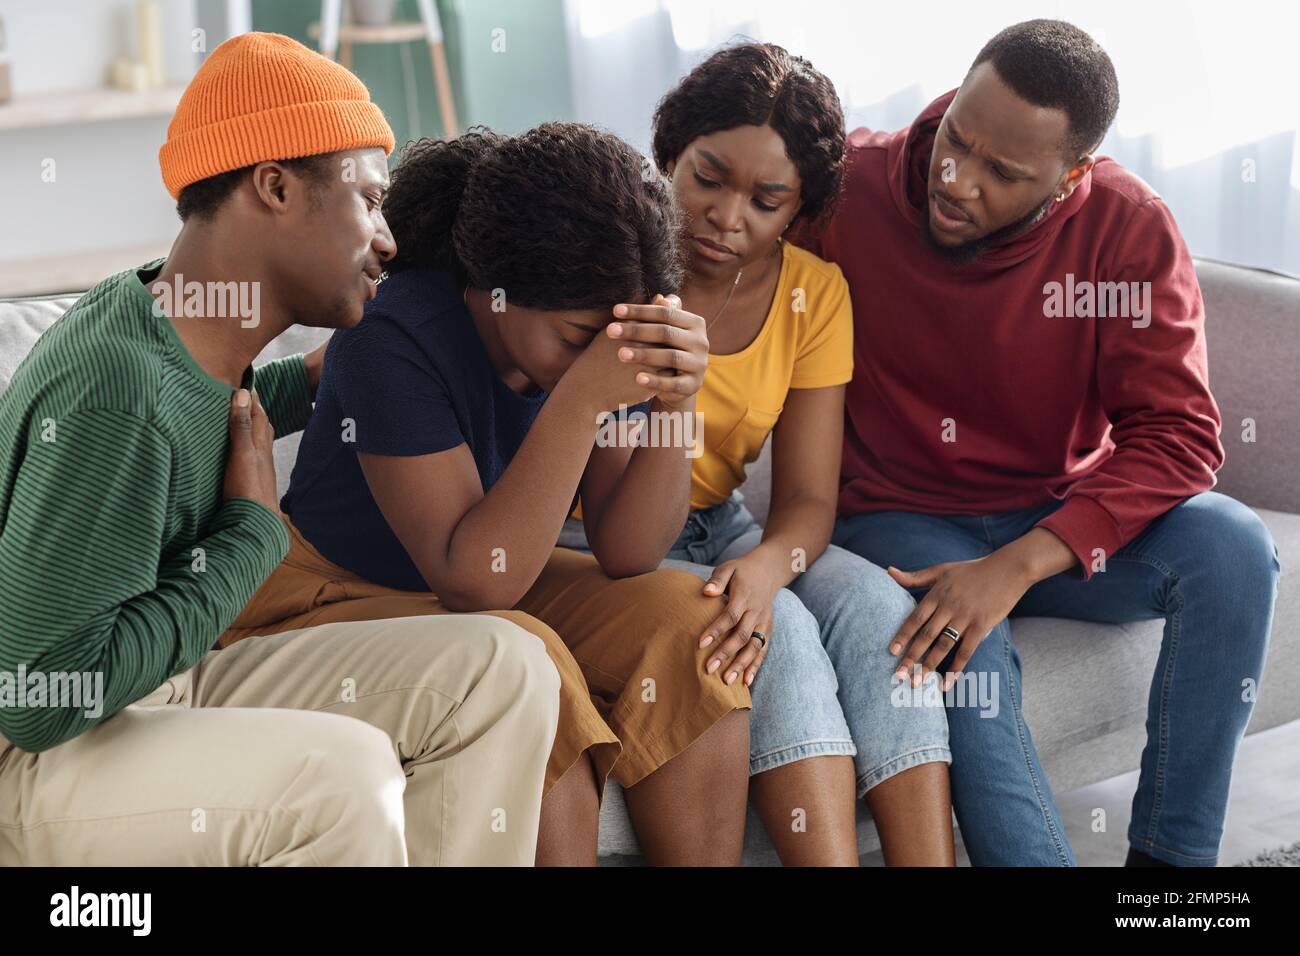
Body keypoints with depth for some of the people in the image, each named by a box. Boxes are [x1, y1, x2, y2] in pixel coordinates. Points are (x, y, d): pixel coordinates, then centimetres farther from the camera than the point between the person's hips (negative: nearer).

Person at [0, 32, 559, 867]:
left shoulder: (184, 322, 0)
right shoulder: (118, 395, -27)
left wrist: (311, 381, 14)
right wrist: (256, 533, -20)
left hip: (163, 693, 9)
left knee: (501, 671, -4)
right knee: (341, 772, -35)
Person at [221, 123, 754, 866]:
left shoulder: (596, 329, -10)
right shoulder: (397, 340, -26)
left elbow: (625, 555, -12)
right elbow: (474, 580, -32)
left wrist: (674, 403, -29)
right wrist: (580, 399, -40)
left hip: (503, 590, 6)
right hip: (332, 600, -6)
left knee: (686, 624, -17)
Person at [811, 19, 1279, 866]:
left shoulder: (1130, 230, -12)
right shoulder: (848, 188, -15)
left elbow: (1177, 434, -17)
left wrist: (1016, 567, -28)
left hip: (1059, 523, 2)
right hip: (902, 524, -2)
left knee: (1232, 547, -25)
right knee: (965, 653, -34)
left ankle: (1171, 855, -18)